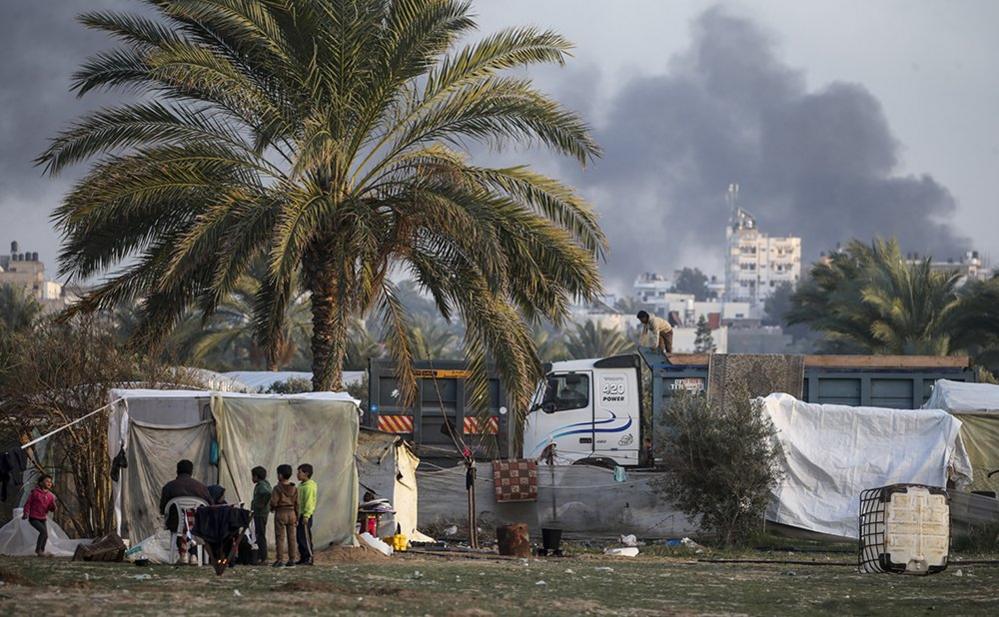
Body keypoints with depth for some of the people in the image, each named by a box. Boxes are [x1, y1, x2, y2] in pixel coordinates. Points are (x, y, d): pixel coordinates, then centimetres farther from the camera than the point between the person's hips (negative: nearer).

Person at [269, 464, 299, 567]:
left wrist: (272, 508, 10)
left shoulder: (277, 488, -12)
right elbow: (297, 504, 6)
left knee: (280, 537, 0)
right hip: (292, 513, 5)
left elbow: (273, 502, -14)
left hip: (280, 513, -5)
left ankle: (280, 559, -3)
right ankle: (292, 559, 10)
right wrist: (297, 518, 14)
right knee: (291, 537, 9)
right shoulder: (294, 489, 4)